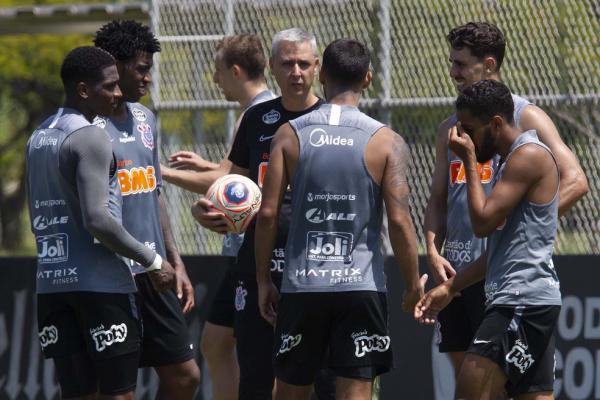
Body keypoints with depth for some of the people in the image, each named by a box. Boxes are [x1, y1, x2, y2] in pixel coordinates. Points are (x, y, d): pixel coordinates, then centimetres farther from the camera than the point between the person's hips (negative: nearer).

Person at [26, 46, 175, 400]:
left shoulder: (38, 138, 16)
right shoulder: (91, 138, -12)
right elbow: (97, 219, -20)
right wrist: (153, 262, -13)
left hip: (52, 281, 8)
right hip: (99, 281, -8)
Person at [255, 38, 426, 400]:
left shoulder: (290, 134, 1)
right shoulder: (386, 142, -4)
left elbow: (268, 213, -1)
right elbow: (400, 221, -9)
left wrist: (264, 280, 9)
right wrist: (414, 284, 3)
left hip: (302, 286, 2)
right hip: (361, 286, -2)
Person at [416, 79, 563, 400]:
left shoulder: (529, 155, -10)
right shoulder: (516, 158, 22)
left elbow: (483, 222, -16)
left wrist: (469, 160, -6)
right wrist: (450, 288, 22)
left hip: (524, 299, -10)